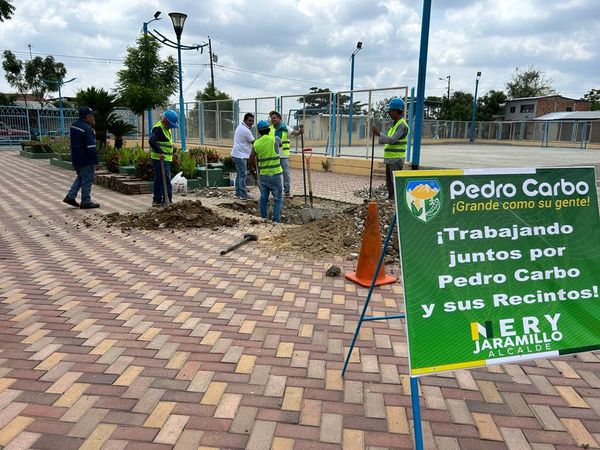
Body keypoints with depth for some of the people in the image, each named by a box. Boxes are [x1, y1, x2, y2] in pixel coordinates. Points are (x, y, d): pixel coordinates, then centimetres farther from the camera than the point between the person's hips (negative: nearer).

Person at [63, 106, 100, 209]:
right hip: (85, 160, -9)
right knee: (87, 180, 1)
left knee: (80, 178, 22)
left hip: (75, 158, 9)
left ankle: (70, 196, 18)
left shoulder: (74, 125, 10)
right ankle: (86, 202, 7)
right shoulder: (87, 129, -20)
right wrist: (96, 161, -18)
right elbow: (91, 147, -22)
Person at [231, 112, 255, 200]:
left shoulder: (240, 126, 12)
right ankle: (243, 194, -5)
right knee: (243, 174, -8)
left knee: (239, 174, 15)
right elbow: (254, 142, -11)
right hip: (240, 155, -11)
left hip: (238, 154, 11)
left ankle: (238, 193, 22)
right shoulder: (246, 130, -19)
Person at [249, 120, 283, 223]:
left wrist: (253, 166, 26)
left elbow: (251, 161, 4)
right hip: (275, 174, -3)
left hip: (263, 175, 3)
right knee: (277, 199, 5)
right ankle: (276, 220, 3)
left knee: (263, 198, 14)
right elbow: (280, 145, 18)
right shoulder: (275, 139, -6)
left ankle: (264, 218, 20)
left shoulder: (256, 143, 1)